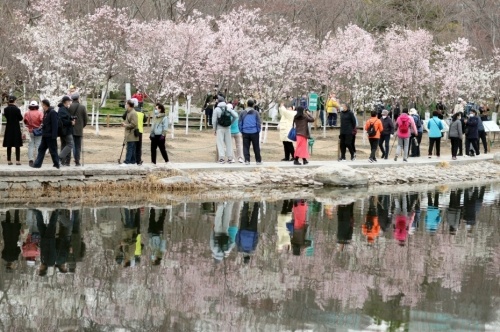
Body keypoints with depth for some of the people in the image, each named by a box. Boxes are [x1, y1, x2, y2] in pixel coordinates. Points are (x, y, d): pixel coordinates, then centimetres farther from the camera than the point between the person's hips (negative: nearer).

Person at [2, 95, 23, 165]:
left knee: (9, 146, 9)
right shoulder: (17, 109, -13)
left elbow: (6, 117, 8)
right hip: (16, 128, -3)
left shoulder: (6, 109, -3)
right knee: (17, 146, 3)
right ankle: (18, 160, -1)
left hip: (8, 128, 3)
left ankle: (9, 160, 9)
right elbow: (20, 118, -3)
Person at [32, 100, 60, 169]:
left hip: (50, 136, -10)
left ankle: (57, 164, 6)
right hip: (45, 135, 10)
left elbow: (54, 125, -20)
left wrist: (54, 136, -22)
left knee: (53, 150, -2)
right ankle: (37, 164, 11)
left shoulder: (52, 112, -16)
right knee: (41, 149, 9)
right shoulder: (46, 112, 13)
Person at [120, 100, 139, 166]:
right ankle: (133, 160, 16)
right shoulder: (128, 112, 15)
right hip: (129, 134, 10)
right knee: (132, 148, 12)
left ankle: (127, 162, -11)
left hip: (131, 134, -10)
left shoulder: (133, 113, -17)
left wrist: (125, 125, -11)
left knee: (130, 148, -9)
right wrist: (124, 123, 11)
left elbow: (133, 124, -21)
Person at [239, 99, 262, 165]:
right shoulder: (256, 113, -1)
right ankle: (258, 160, 12)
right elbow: (258, 123, -2)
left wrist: (241, 131, 13)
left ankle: (247, 160, -1)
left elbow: (239, 123, 5)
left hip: (245, 133, 1)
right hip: (254, 132, -1)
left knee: (246, 147, 5)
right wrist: (258, 131, 7)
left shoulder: (243, 113, 4)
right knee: (256, 147, 6)